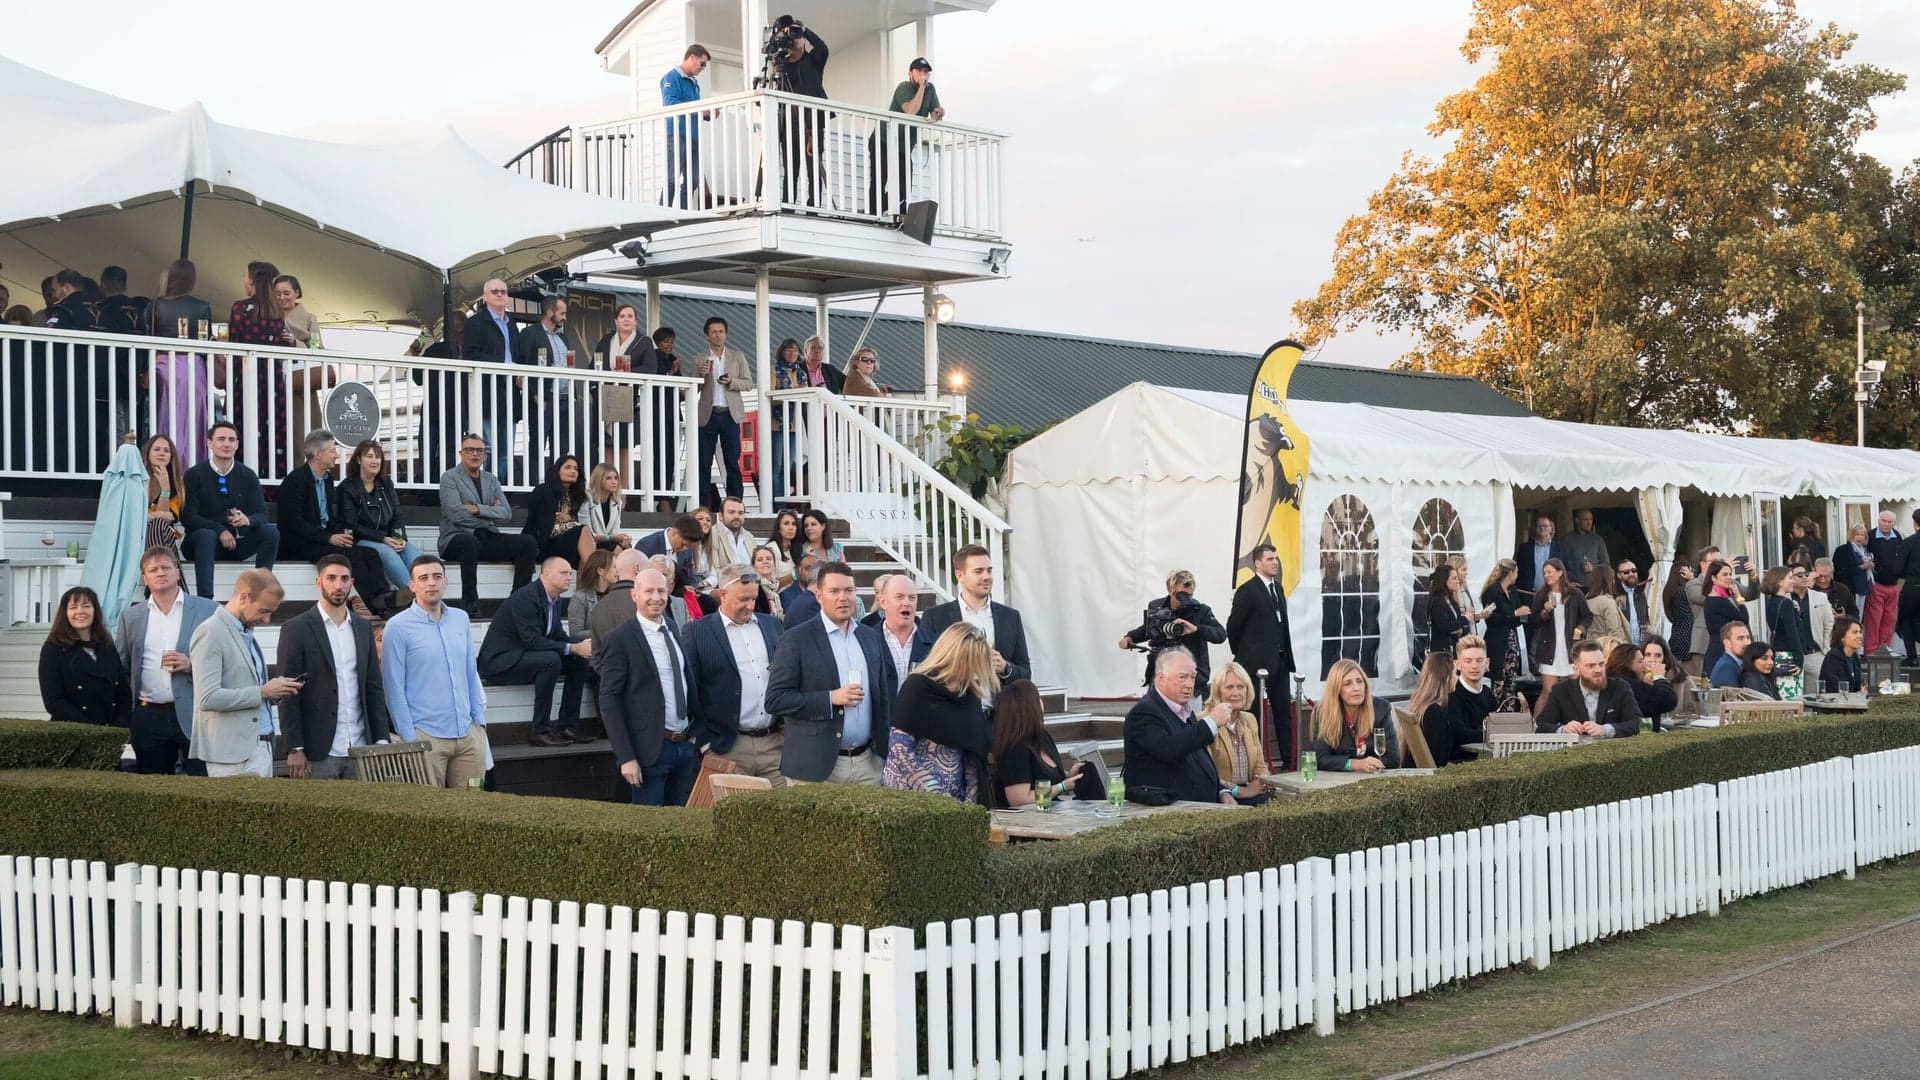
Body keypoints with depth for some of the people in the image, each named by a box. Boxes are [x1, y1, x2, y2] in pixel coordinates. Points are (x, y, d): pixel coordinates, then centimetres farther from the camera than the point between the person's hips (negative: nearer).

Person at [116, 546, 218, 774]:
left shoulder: (207, 610, 4)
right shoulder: (130, 617, 13)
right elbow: (121, 669, 15)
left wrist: (192, 665, -13)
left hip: (193, 715, -3)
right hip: (149, 718, 3)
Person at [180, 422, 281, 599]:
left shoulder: (248, 476, 7)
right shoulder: (194, 475, -2)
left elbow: (261, 513, 1)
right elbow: (188, 517, -9)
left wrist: (247, 520, -24)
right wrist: (220, 530, -22)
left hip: (238, 541, 3)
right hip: (206, 539, -3)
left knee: (271, 531, -21)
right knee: (206, 535, -37)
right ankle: (205, 600, -46)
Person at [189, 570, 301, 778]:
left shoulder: (246, 633, 18)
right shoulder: (210, 633, -10)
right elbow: (208, 698, -19)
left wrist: (275, 690, 7)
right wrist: (262, 692, -15)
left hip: (261, 746, 9)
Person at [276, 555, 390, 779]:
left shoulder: (363, 628, 14)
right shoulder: (296, 628, -1)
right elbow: (289, 694, -5)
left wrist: (382, 739, 6)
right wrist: (295, 749, -11)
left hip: (360, 750, 4)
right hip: (319, 753, -4)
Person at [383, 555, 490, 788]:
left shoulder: (461, 619, 11)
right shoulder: (398, 627, -4)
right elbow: (394, 688, -4)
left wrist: (479, 719, 10)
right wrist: (409, 738, -8)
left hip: (469, 734, 4)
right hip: (426, 737, -4)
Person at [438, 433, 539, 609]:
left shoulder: (490, 480, 17)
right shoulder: (449, 478, 0)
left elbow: (506, 513, 3)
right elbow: (456, 515, -14)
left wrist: (479, 509, -12)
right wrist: (491, 512, -5)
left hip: (488, 538, 6)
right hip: (457, 537, -5)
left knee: (528, 543, -15)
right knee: (470, 541, -41)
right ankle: (469, 601, -33)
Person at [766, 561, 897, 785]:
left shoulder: (870, 637, 13)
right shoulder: (796, 639, -4)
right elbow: (775, 699, -9)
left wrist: (885, 749, 10)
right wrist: (831, 699, -17)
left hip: (868, 764, 5)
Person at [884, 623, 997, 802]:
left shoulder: (968, 693, 7)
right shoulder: (917, 687, -9)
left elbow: (976, 749, 8)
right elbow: (899, 748, -13)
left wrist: (970, 797, -5)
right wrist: (934, 793, -16)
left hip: (956, 799, 5)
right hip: (917, 798, -5)